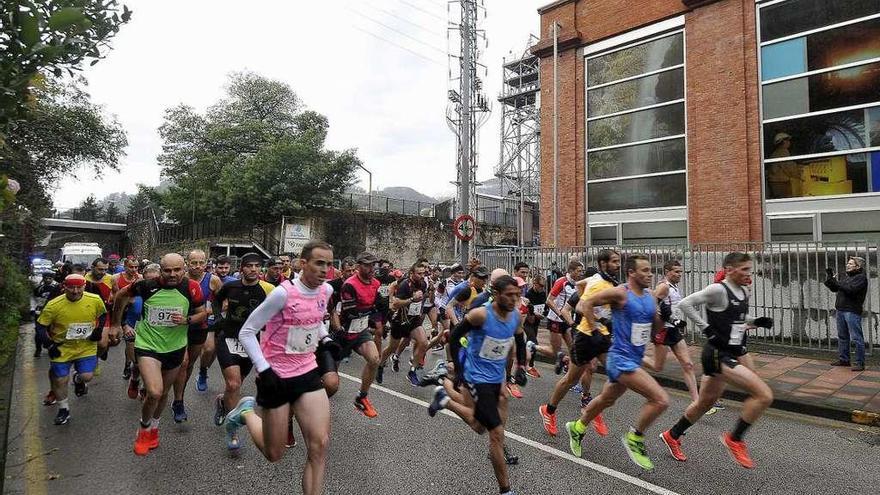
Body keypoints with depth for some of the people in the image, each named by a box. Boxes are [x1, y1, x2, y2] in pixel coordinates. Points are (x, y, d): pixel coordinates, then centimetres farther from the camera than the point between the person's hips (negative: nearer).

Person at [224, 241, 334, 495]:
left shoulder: (326, 290, -2)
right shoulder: (283, 293, -21)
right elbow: (246, 332, -13)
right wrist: (263, 369, -18)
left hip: (307, 372, 5)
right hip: (276, 376, -5)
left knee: (320, 446, -5)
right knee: (274, 454, 11)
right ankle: (247, 412, 37)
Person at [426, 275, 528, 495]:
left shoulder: (516, 316, -5)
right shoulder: (480, 314, -25)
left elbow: (520, 342, 15)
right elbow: (454, 337, -14)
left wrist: (521, 367, 5)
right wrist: (459, 371, -14)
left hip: (497, 377, 7)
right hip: (478, 378, -7)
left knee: (480, 426, 25)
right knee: (497, 434, -8)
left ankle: (445, 389, 39)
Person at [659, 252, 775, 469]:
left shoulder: (744, 291, 8)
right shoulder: (718, 290, -17)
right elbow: (685, 304, -22)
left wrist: (756, 321, 6)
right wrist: (707, 330, -22)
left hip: (736, 351, 9)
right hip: (718, 355, -9)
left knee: (705, 402, 19)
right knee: (765, 395, -15)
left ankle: (672, 435, 36)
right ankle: (734, 439, 5)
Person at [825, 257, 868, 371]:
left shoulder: (861, 277, -7)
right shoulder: (844, 276, 14)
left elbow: (851, 289, -22)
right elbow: (834, 289, 14)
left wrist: (836, 282, -23)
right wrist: (830, 277, 3)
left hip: (852, 311, -8)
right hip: (841, 310, 8)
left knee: (856, 338, -3)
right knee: (842, 336, 15)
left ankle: (860, 363, 3)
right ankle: (843, 359, 25)